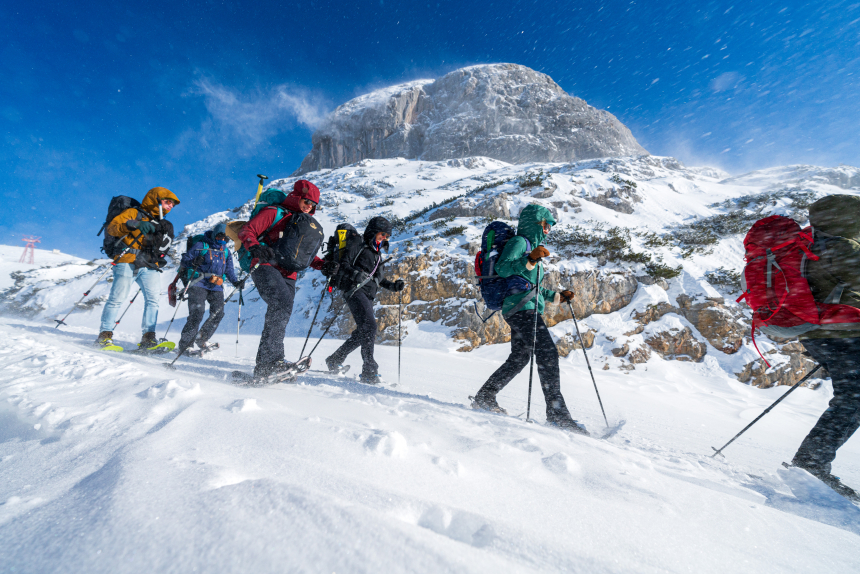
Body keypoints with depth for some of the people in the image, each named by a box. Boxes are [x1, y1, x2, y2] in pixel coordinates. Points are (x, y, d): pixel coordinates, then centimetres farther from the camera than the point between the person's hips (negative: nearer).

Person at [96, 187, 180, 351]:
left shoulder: (164, 226, 25)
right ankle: (105, 334, 3)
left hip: (149, 267, 5)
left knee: (152, 299, -8)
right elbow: (111, 228, -6)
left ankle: (148, 338, -8)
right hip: (128, 263, -4)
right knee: (117, 298, -7)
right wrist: (133, 225, -21)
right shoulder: (134, 213, 7)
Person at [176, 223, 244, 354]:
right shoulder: (200, 246, 5)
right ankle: (185, 344, -8)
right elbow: (184, 260, 3)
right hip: (199, 284, -4)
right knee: (197, 313, -16)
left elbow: (229, 271, 20)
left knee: (218, 313, -10)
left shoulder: (226, 252, 19)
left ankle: (201, 339, 6)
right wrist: (193, 262, -20)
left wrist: (236, 282, 3)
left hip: (216, 287, 5)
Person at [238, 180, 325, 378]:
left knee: (278, 316, -2)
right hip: (266, 267, -6)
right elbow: (246, 231, 0)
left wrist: (322, 264, 10)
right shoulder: (274, 213, 6)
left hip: (288, 275, 6)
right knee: (283, 304, -29)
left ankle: (263, 367, 4)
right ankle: (272, 359, -29)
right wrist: (256, 247, -22)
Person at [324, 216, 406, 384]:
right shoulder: (358, 242, 3)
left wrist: (393, 286, 15)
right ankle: (369, 370, -22)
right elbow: (344, 263, -8)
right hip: (354, 289, -9)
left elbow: (378, 278, 29)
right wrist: (354, 274, -26)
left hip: (368, 294, 9)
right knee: (369, 325, -22)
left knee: (363, 330, 7)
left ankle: (335, 360, 23)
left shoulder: (376, 252, 26)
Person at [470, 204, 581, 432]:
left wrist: (557, 296, 27)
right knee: (548, 352, -14)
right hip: (521, 308, -10)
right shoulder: (519, 242, -1)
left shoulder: (531, 246, 28)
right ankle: (557, 412, -11)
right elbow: (502, 268, -19)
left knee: (519, 357, 11)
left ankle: (485, 397, 18)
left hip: (525, 310, 10)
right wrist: (530, 259, -29)